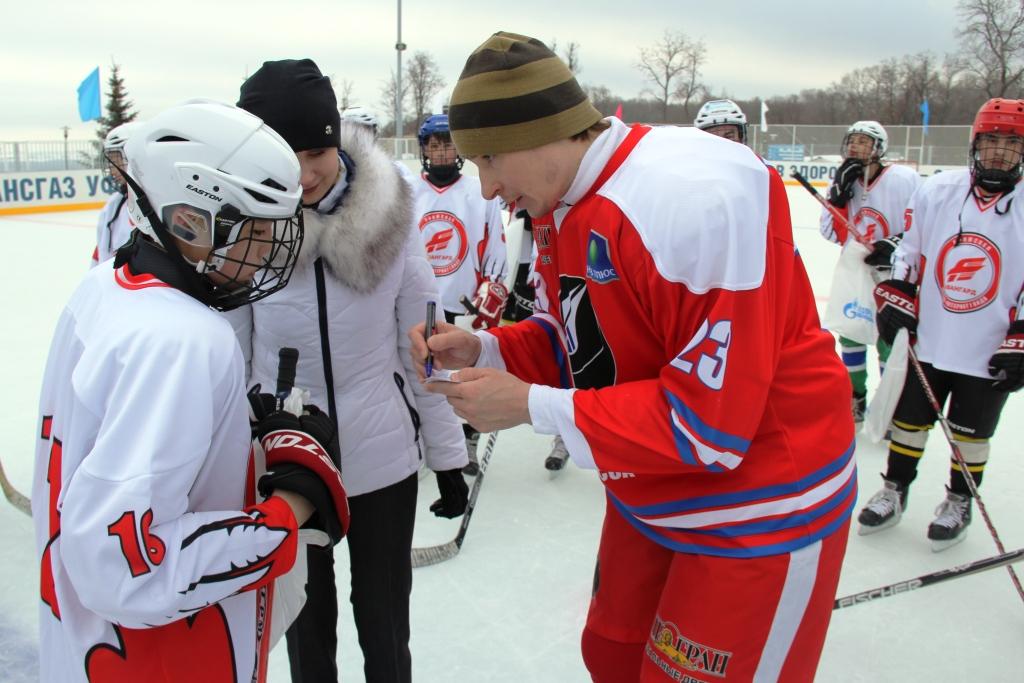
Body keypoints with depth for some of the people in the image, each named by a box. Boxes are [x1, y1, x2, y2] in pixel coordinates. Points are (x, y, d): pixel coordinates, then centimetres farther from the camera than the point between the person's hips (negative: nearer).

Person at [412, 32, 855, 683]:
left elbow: (711, 423, -29)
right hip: (647, 498, 8)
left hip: (759, 517, -8)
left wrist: (532, 406, -24)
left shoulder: (694, 195, -30)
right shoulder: (558, 204, -1)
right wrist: (482, 349, -10)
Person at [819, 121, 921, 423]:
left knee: (889, 342, -2)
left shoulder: (904, 179, -15)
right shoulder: (843, 181, 1)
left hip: (893, 275, -6)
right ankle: (855, 398, 32)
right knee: (851, 335, 14)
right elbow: (831, 233, -4)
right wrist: (838, 194, -15)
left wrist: (896, 245, -25)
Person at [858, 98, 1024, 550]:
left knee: (970, 433, 13)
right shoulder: (935, 191, -3)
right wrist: (895, 301, -2)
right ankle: (894, 492, 31)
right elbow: (907, 250, 7)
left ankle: (959, 502, 34)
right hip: (928, 338, 2)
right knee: (909, 419, 13)